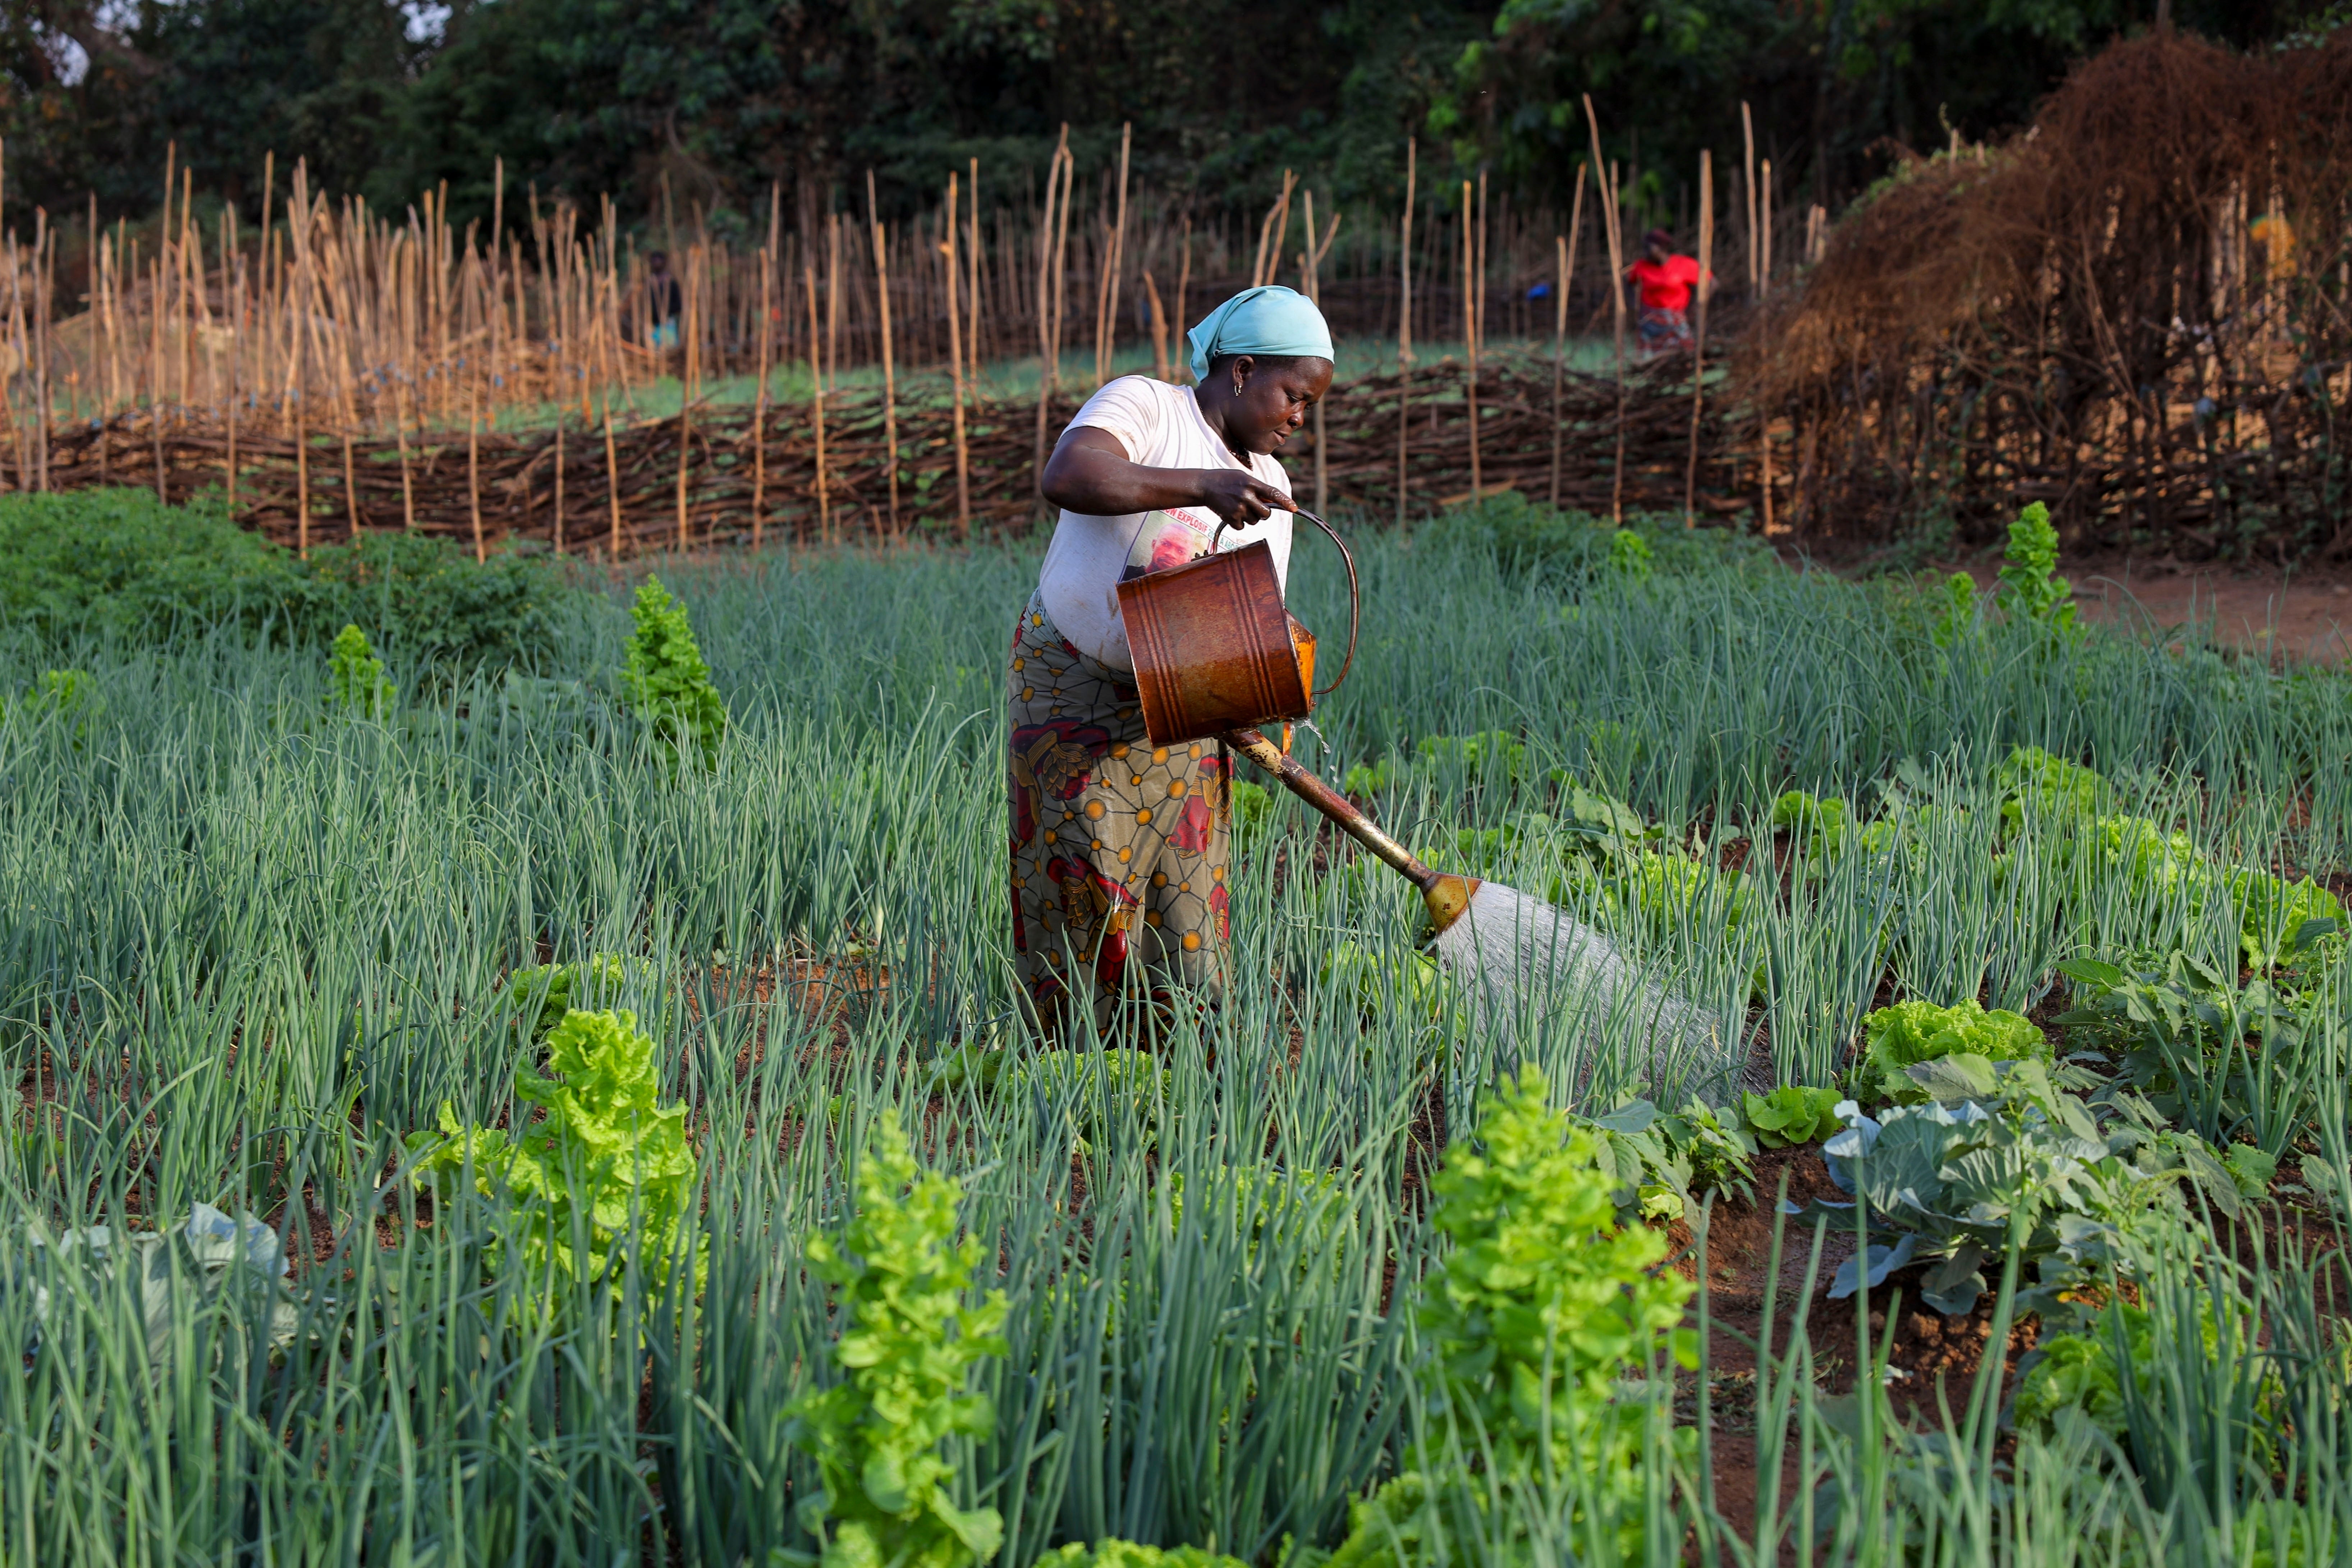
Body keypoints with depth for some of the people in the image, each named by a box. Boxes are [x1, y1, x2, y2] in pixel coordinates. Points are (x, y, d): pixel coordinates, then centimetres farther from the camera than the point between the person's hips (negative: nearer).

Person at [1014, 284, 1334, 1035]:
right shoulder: (1142, 405, -12)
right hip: (1073, 686, -6)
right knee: (1086, 880, -4)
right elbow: (1066, 478, -32)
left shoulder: (1270, 490, 9)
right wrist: (1202, 486, -41)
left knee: (1183, 881, 5)